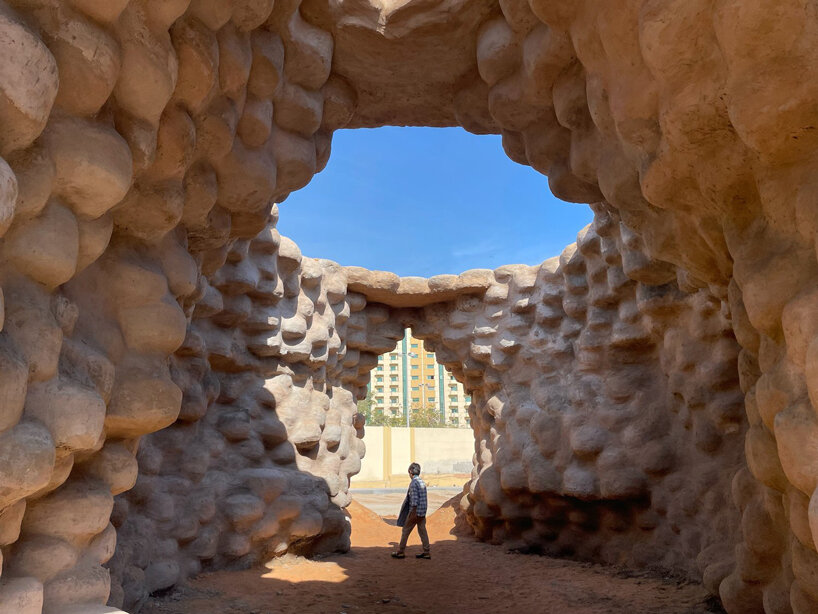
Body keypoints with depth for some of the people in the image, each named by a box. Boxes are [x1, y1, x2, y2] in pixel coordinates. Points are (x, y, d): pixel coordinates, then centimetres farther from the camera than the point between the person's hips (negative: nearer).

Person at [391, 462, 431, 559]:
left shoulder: (413, 483, -15)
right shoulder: (422, 482, 11)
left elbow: (414, 499, -20)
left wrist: (413, 512, -19)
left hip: (415, 512, -8)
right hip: (422, 513, 8)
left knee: (405, 531, 4)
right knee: (422, 531, 10)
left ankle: (400, 552, 11)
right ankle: (426, 552, 10)